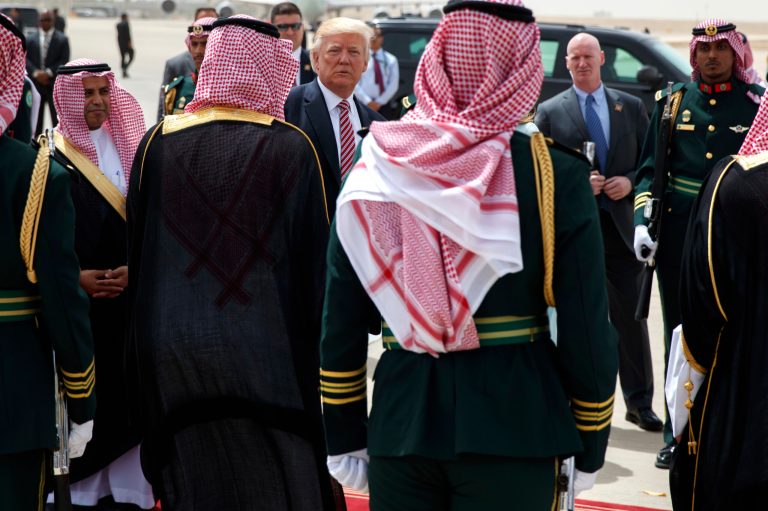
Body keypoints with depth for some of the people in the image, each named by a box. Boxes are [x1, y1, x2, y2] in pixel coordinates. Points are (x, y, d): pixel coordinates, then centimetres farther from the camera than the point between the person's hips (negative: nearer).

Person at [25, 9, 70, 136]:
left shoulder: (62, 39, 2)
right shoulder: (30, 39, 7)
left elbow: (64, 61, -5)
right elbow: (25, 59, 2)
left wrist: (49, 73, -16)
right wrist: (36, 73, -14)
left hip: (54, 84, -2)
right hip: (35, 83, 2)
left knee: (57, 116, 0)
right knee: (36, 117, 7)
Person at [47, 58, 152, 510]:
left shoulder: (130, 150, 9)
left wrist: (137, 269, -8)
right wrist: (75, 277, -12)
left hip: (130, 299, 3)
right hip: (75, 304, -3)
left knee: (129, 400, 3)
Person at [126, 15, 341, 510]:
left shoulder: (158, 144, 2)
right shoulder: (292, 148, -6)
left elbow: (137, 254, 7)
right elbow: (315, 262, -6)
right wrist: (312, 355, 4)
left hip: (171, 356, 3)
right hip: (264, 353, -3)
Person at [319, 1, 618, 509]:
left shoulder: (376, 169, 0)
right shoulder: (555, 175, -9)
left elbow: (341, 323, 1)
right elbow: (586, 329, -8)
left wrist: (344, 437, 10)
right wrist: (590, 448, 4)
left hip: (401, 420, 3)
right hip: (512, 428, -2)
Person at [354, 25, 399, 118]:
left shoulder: (391, 60, 10)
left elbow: (393, 85, 3)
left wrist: (379, 102, -7)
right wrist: (368, 102, -10)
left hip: (383, 105, 1)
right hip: (364, 104, -1)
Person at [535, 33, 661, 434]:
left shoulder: (631, 107, 9)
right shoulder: (549, 112, 3)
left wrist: (630, 181, -8)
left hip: (622, 223, 2)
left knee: (631, 315, 3)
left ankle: (639, 402, 13)